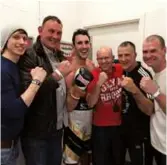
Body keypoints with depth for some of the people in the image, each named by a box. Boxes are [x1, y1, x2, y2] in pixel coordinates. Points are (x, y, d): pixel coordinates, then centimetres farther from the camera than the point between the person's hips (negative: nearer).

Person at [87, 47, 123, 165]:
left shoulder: (120, 69, -7)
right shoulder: (93, 75, -14)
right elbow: (90, 103, -20)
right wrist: (99, 83, -30)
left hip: (120, 124, 3)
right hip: (100, 126, -3)